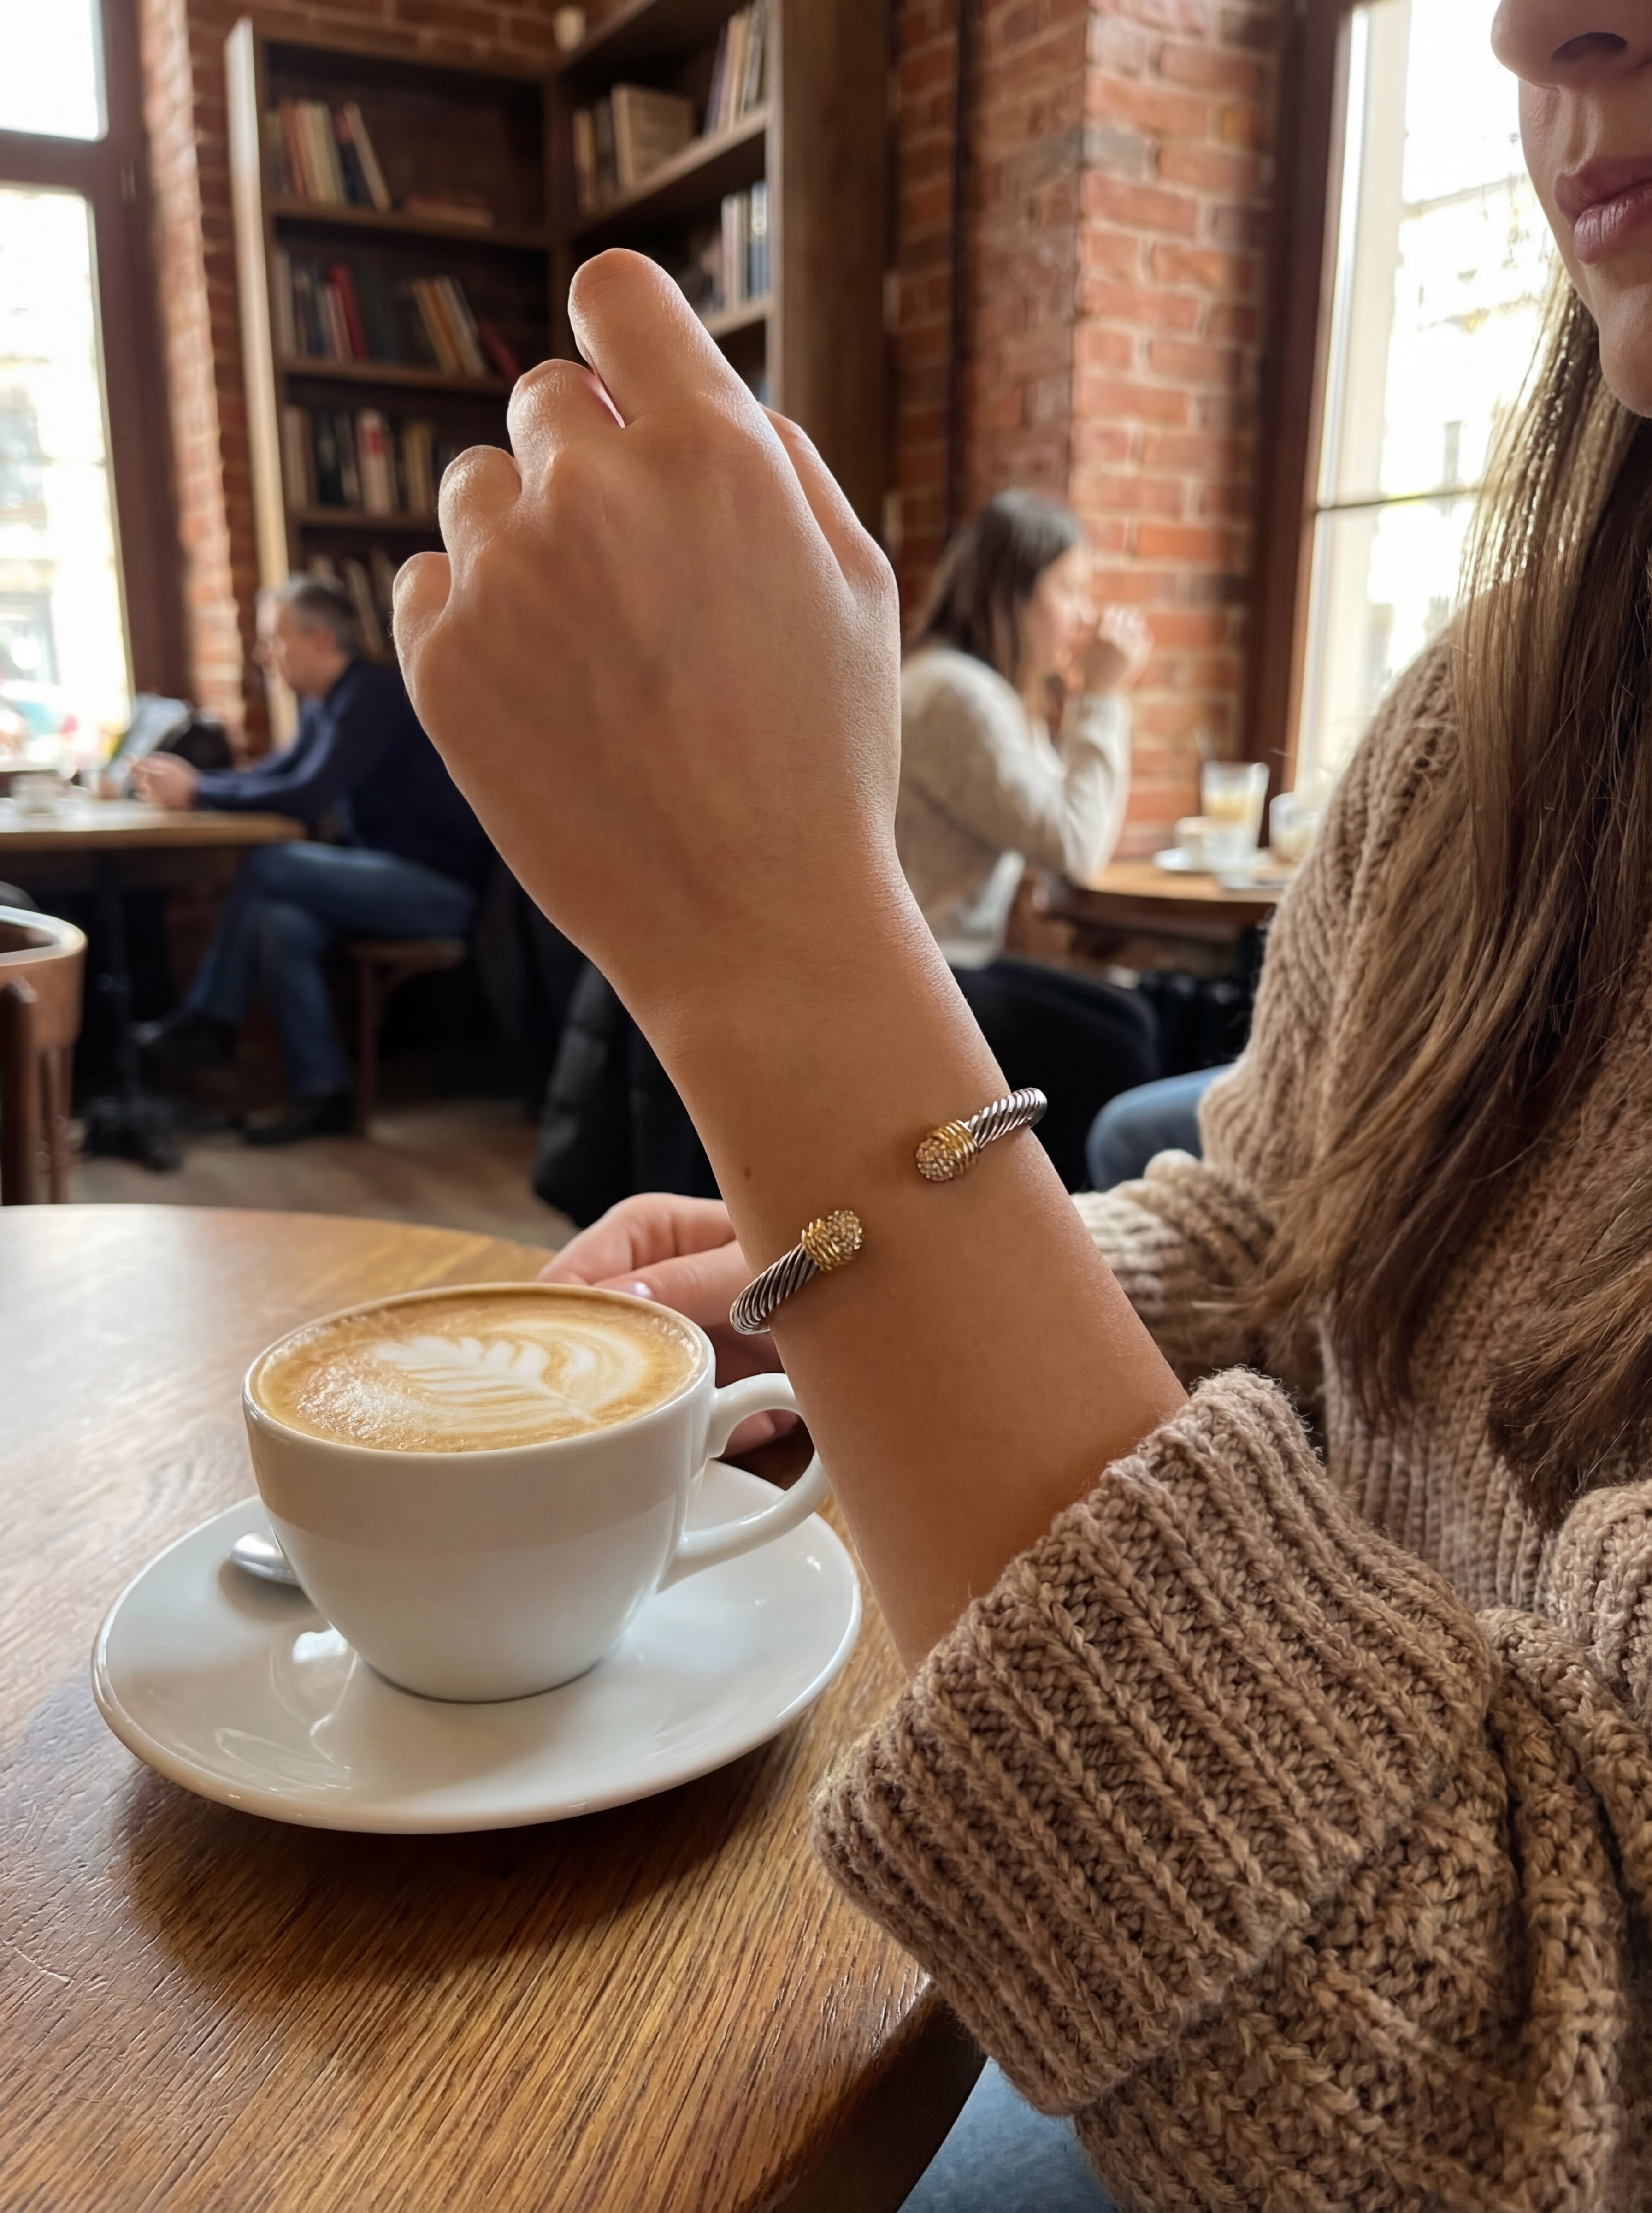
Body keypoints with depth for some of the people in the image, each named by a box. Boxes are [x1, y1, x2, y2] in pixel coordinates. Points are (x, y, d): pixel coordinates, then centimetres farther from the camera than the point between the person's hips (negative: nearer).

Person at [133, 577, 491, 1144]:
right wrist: (190, 780, 0)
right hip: (397, 877, 9)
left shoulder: (373, 695, -16)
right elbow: (273, 776, 17)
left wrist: (196, 793, -15)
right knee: (278, 923, -15)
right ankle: (320, 1092, -14)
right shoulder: (327, 703, 14)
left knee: (268, 869, -19)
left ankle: (207, 1022, -5)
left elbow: (306, 797, -24)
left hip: (440, 886, -9)